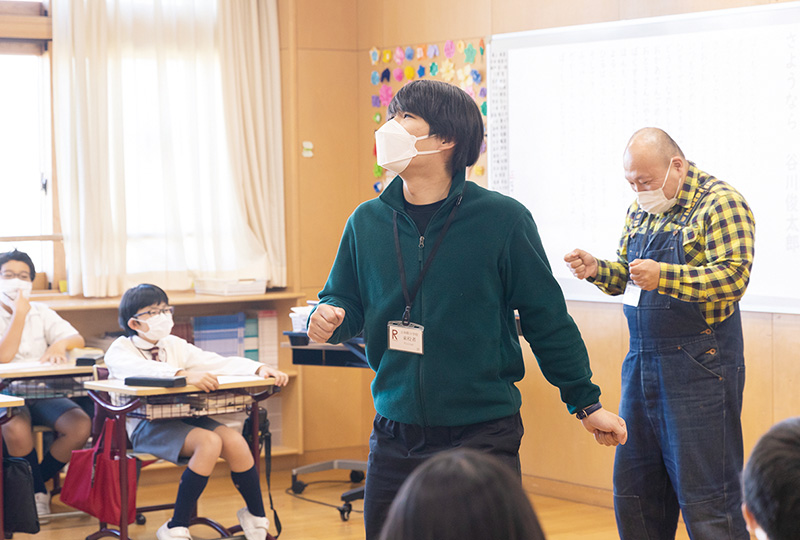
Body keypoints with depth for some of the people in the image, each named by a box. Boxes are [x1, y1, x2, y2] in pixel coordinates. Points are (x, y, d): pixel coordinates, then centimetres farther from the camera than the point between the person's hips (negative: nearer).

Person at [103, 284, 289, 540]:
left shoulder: (174, 345, 17)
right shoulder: (119, 350, -2)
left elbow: (217, 362, 7)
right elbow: (141, 370, -26)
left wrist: (260, 368, -10)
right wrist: (185, 375, -40)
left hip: (182, 416, 6)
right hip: (146, 425, -5)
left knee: (234, 441, -21)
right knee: (210, 442, -30)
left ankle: (257, 518, 1)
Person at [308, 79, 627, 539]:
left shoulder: (502, 219, -7)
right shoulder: (367, 222, 3)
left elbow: (547, 320, -1)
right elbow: (345, 301, 16)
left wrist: (586, 403, 5)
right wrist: (327, 320, -7)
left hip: (483, 436, -3)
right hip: (396, 438, 4)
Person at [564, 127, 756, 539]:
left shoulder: (720, 204, -10)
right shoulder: (640, 210, 15)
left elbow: (734, 276, -20)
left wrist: (664, 276, -31)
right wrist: (597, 270, 0)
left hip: (699, 366, -8)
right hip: (641, 362, 8)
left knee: (705, 498, -4)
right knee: (633, 492, 13)